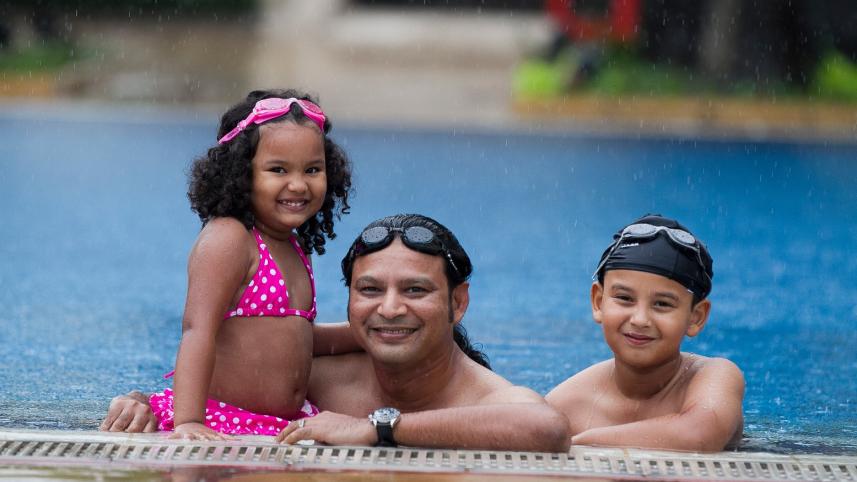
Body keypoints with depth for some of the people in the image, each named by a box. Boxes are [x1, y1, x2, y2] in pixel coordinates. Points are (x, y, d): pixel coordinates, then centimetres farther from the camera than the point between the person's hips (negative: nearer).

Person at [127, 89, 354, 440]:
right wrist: (188, 421, -28)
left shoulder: (294, 249, 18)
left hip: (287, 421, 9)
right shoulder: (226, 239, -8)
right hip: (217, 424, -9)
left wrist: (365, 334, 24)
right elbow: (198, 329, -19)